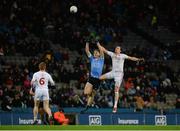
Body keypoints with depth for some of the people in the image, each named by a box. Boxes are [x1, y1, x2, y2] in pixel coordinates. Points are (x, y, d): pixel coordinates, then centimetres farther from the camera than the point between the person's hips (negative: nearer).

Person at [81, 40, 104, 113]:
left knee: (92, 94, 2)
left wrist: (98, 43, -14)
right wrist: (87, 43, -3)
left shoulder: (101, 59, 4)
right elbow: (87, 51, 6)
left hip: (97, 79, -2)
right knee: (86, 92, -16)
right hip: (91, 78, 2)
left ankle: (87, 106, 11)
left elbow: (101, 51, -11)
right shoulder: (92, 59, 12)